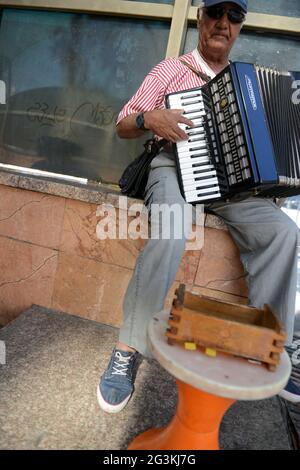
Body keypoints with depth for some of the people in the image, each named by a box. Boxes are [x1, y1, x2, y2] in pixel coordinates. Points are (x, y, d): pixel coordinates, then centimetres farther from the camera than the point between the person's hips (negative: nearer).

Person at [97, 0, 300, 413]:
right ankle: (128, 349, -22)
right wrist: (149, 118, -16)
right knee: (172, 231, -37)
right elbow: (122, 126, 5)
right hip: (175, 169, -4)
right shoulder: (172, 70, 7)